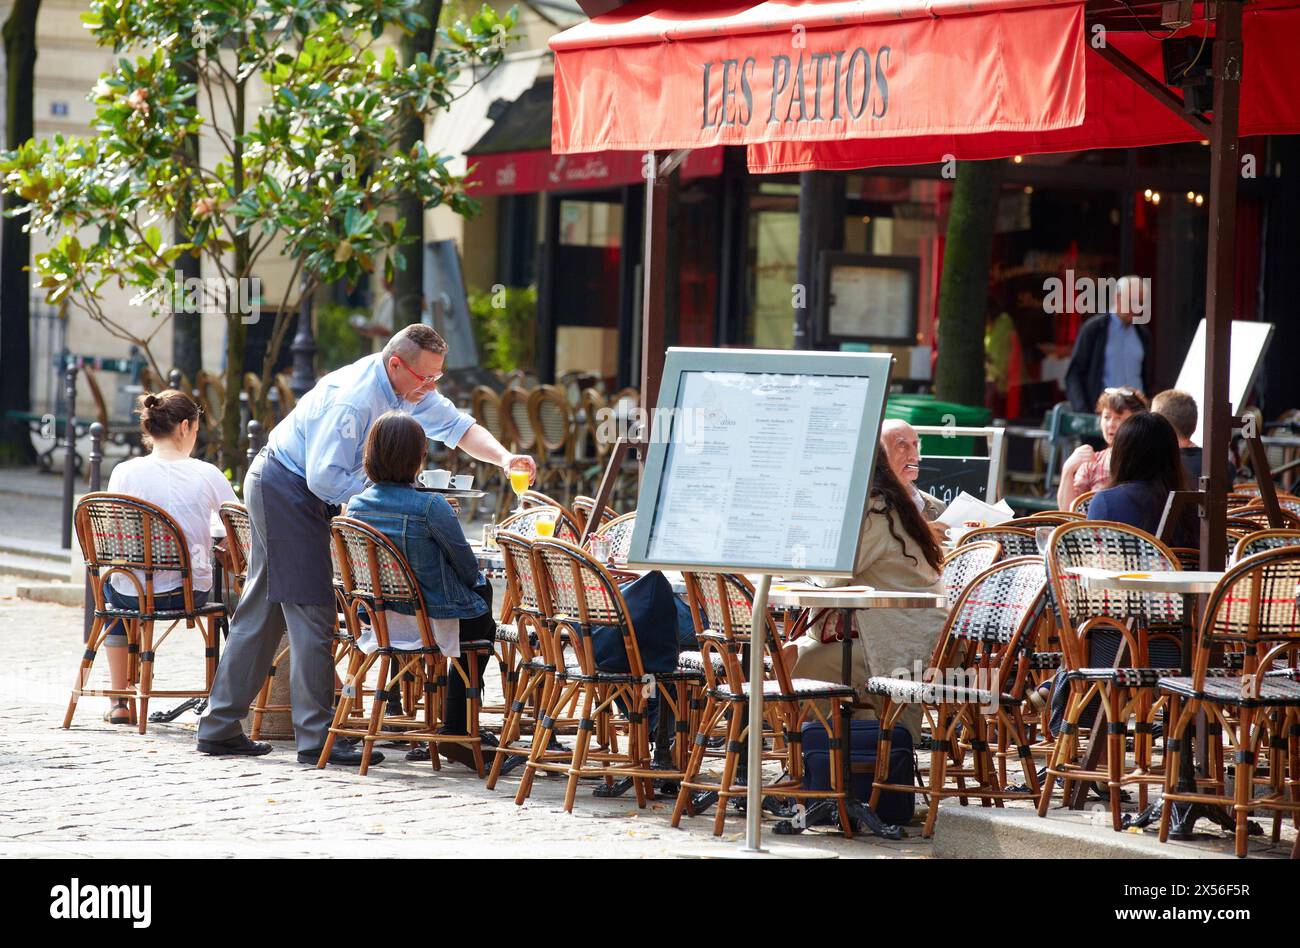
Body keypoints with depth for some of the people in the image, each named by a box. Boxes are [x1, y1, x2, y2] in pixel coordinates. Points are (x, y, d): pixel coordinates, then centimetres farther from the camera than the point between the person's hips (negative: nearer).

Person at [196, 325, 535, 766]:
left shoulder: (409, 388, 1)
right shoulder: (352, 399, -28)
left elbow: (458, 426, 4)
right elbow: (324, 477, -29)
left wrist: (503, 457, -13)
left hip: (303, 494, 10)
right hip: (285, 489, -10)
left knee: (264, 608, 11)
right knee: (312, 610, -11)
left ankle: (219, 727, 15)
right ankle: (316, 737, -10)